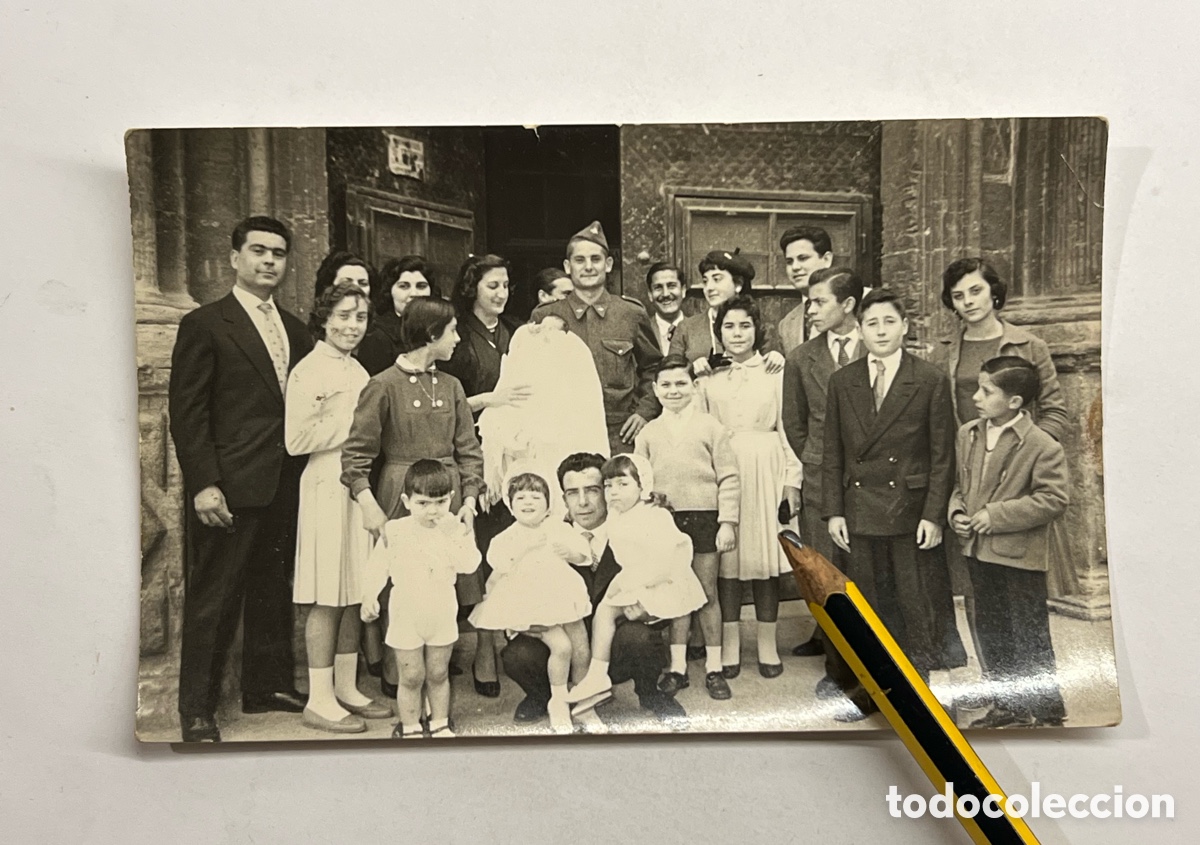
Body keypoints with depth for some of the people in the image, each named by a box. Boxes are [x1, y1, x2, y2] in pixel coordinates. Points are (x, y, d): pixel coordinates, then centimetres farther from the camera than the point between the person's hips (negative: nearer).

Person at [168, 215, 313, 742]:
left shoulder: (295, 330, 14)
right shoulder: (204, 325, -3)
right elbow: (187, 411, -8)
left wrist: (302, 474, 5)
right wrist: (203, 484, -15)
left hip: (285, 488, 6)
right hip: (230, 489, -6)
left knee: (273, 591, 15)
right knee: (212, 599, 4)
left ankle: (266, 685, 30)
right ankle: (197, 708, 18)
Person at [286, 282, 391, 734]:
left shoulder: (357, 370, 16)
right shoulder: (309, 371, -9)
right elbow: (297, 440, -15)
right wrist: (352, 423, -12)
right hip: (328, 488, -8)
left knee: (355, 594, 12)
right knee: (328, 598, -2)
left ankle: (346, 688, 22)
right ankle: (319, 700, 9)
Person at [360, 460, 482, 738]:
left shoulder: (456, 529, -6)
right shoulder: (394, 531, -9)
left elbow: (469, 565, -18)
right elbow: (377, 567, -4)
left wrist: (451, 535, -25)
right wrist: (369, 596, -15)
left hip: (442, 615, 2)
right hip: (406, 616, -1)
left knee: (438, 674, 15)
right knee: (411, 676, 6)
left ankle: (440, 725, 31)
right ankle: (410, 728, 23)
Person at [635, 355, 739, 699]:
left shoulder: (710, 427, -1)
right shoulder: (648, 433, 6)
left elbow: (728, 478, -3)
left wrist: (728, 522, -8)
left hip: (704, 516, -2)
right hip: (665, 520, 2)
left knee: (707, 593, 6)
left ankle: (714, 668, 18)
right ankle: (677, 666, 20)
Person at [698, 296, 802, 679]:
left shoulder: (775, 371, 4)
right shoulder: (708, 378, 7)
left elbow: (788, 427, 3)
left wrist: (792, 478, 0)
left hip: (765, 471, -1)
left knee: (765, 553, 2)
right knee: (725, 554, 2)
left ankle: (767, 644, 15)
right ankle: (729, 644, 13)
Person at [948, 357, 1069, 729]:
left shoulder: (1042, 446, -16)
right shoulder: (968, 434, 4)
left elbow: (1054, 499, -19)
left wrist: (996, 515, -21)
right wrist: (956, 512, -5)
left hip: (1020, 557, -7)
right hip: (979, 551, 7)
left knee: (1029, 636, 5)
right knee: (988, 632, 16)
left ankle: (1047, 709, 24)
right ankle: (1008, 705, 32)